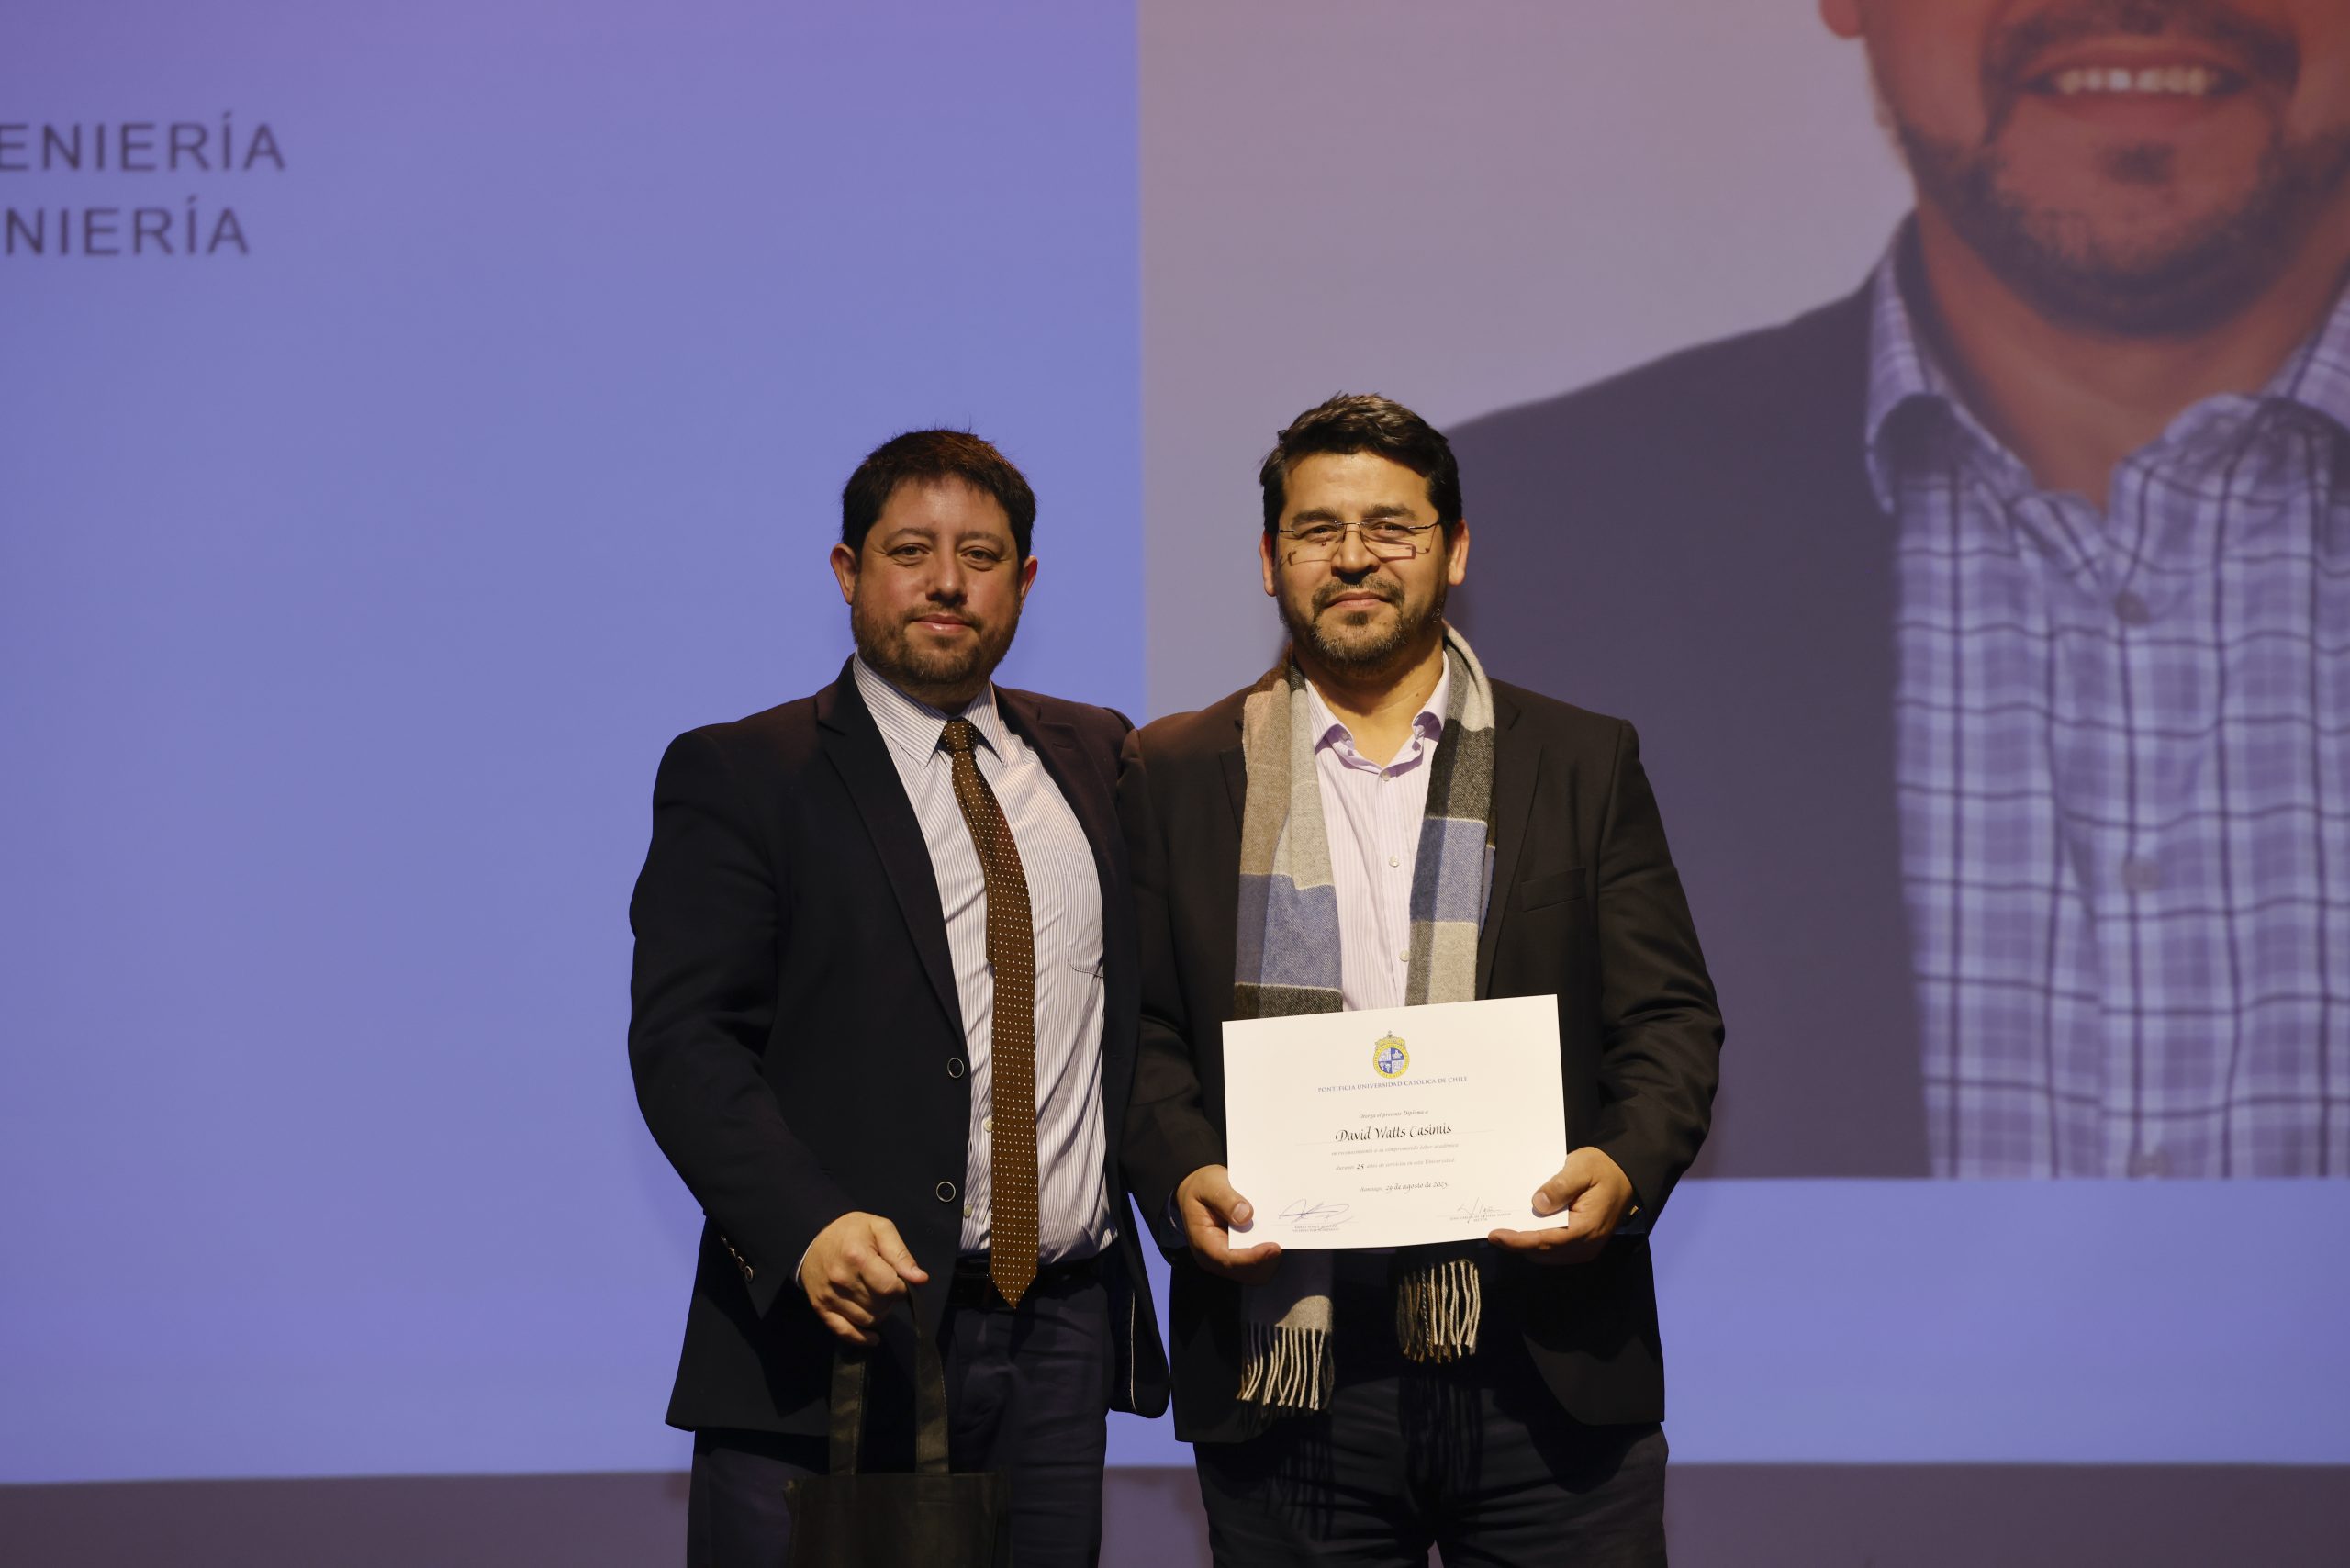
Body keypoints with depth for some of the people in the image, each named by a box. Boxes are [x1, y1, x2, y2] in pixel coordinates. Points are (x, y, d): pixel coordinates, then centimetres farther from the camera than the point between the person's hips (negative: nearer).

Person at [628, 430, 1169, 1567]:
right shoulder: (736, 775, 1)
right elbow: (683, 1041, -9)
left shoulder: (1097, 759, 15)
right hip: (831, 1342, -4)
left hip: (1061, 1343, 4)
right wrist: (808, 1225, -23)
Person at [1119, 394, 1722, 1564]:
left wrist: (1626, 1169, -11)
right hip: (1287, 1374, 0)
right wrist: (1180, 1173, -10)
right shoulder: (1175, 776, 11)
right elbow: (1140, 1025, 9)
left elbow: (1669, 1018, 8)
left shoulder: (1583, 764, 11)